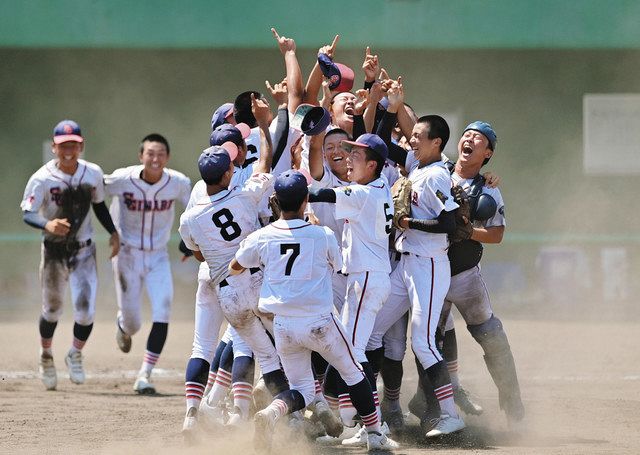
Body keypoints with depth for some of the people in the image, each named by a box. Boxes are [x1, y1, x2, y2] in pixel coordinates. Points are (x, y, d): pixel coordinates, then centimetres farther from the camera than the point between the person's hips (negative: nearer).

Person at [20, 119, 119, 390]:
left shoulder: (93, 173, -6)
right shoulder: (42, 179, -18)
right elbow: (27, 214, -26)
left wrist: (113, 233, 1)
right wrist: (48, 225, -45)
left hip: (84, 251, 2)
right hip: (54, 251, -2)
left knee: (86, 311, -9)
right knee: (52, 309, 13)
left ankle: (75, 355, 19)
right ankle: (46, 358, 39)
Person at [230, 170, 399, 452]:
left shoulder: (261, 238, -2)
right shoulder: (323, 236, -8)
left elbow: (234, 268, 15)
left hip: (282, 325, 3)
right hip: (318, 321, -2)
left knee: (302, 388, 14)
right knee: (354, 375, 18)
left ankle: (273, 411, -18)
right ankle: (374, 435, 20)